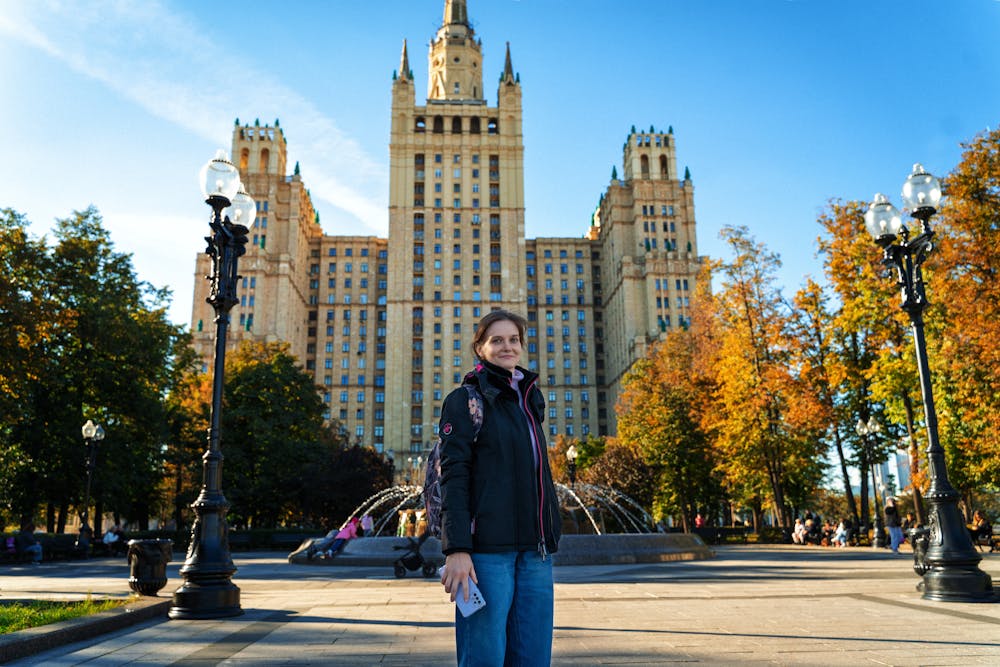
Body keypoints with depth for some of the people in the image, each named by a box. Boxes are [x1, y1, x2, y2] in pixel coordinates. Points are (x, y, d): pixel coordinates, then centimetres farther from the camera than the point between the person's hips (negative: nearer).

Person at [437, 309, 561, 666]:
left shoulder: (529, 400, 18)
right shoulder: (466, 400, -1)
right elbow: (453, 476, -9)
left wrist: (549, 538, 17)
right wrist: (456, 549, -17)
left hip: (534, 548, 6)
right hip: (488, 547, -6)